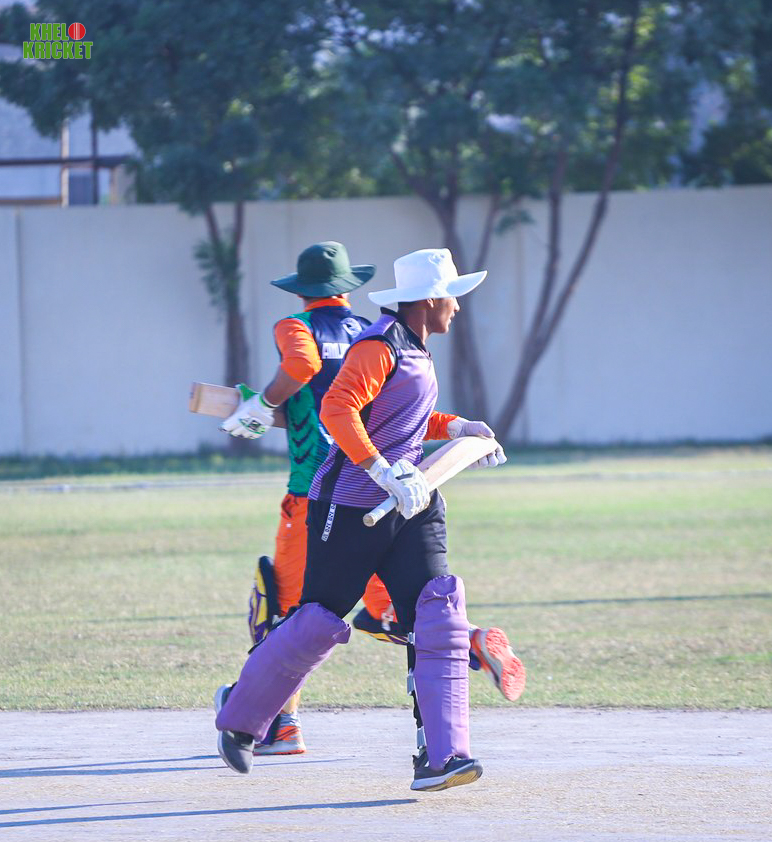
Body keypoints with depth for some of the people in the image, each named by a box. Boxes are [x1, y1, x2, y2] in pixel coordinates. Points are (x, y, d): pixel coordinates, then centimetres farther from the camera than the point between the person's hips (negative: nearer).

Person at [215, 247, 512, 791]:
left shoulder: (417, 352, 17)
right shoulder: (380, 346, -13)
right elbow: (337, 409, -26)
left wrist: (458, 428, 17)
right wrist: (386, 474, -31)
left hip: (409, 507, 8)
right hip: (351, 506, -8)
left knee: (439, 614, -9)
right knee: (319, 622, -1)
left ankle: (440, 756, -15)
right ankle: (238, 720, 22)